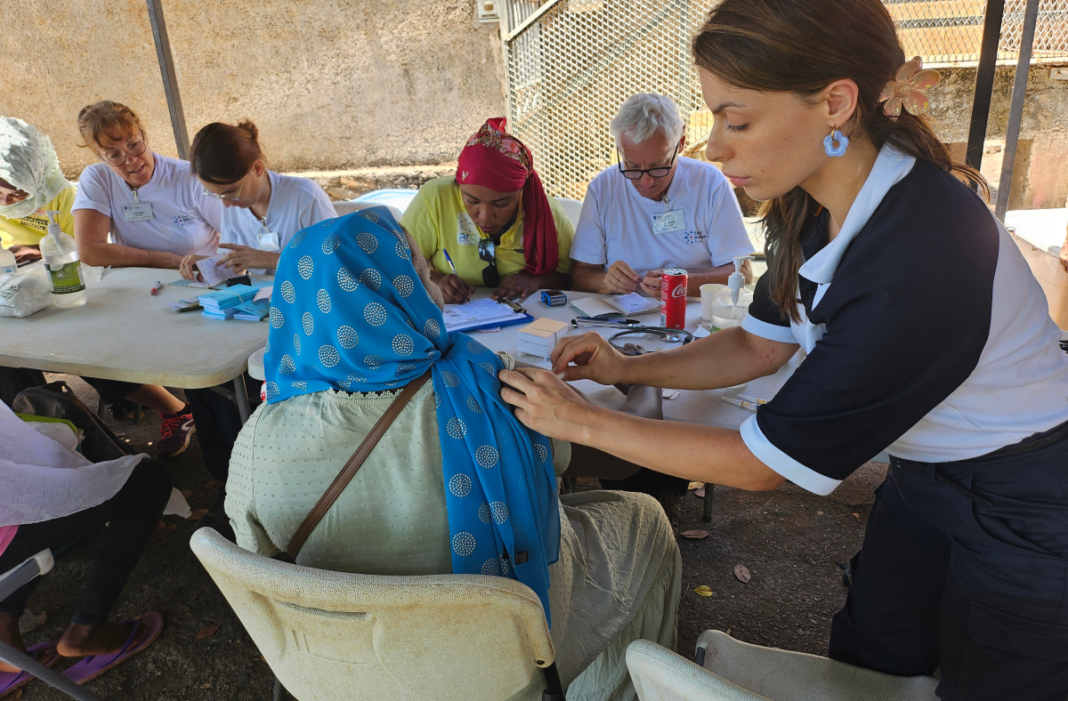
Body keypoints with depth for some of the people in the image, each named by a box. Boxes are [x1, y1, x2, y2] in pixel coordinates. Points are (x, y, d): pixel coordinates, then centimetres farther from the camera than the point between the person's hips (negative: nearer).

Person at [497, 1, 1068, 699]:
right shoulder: (813, 206, -11)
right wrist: (628, 369, -10)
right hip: (926, 477, 7)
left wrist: (583, 422, -23)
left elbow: (764, 462, -30)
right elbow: (760, 346, 2)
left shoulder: (920, 259, -37)